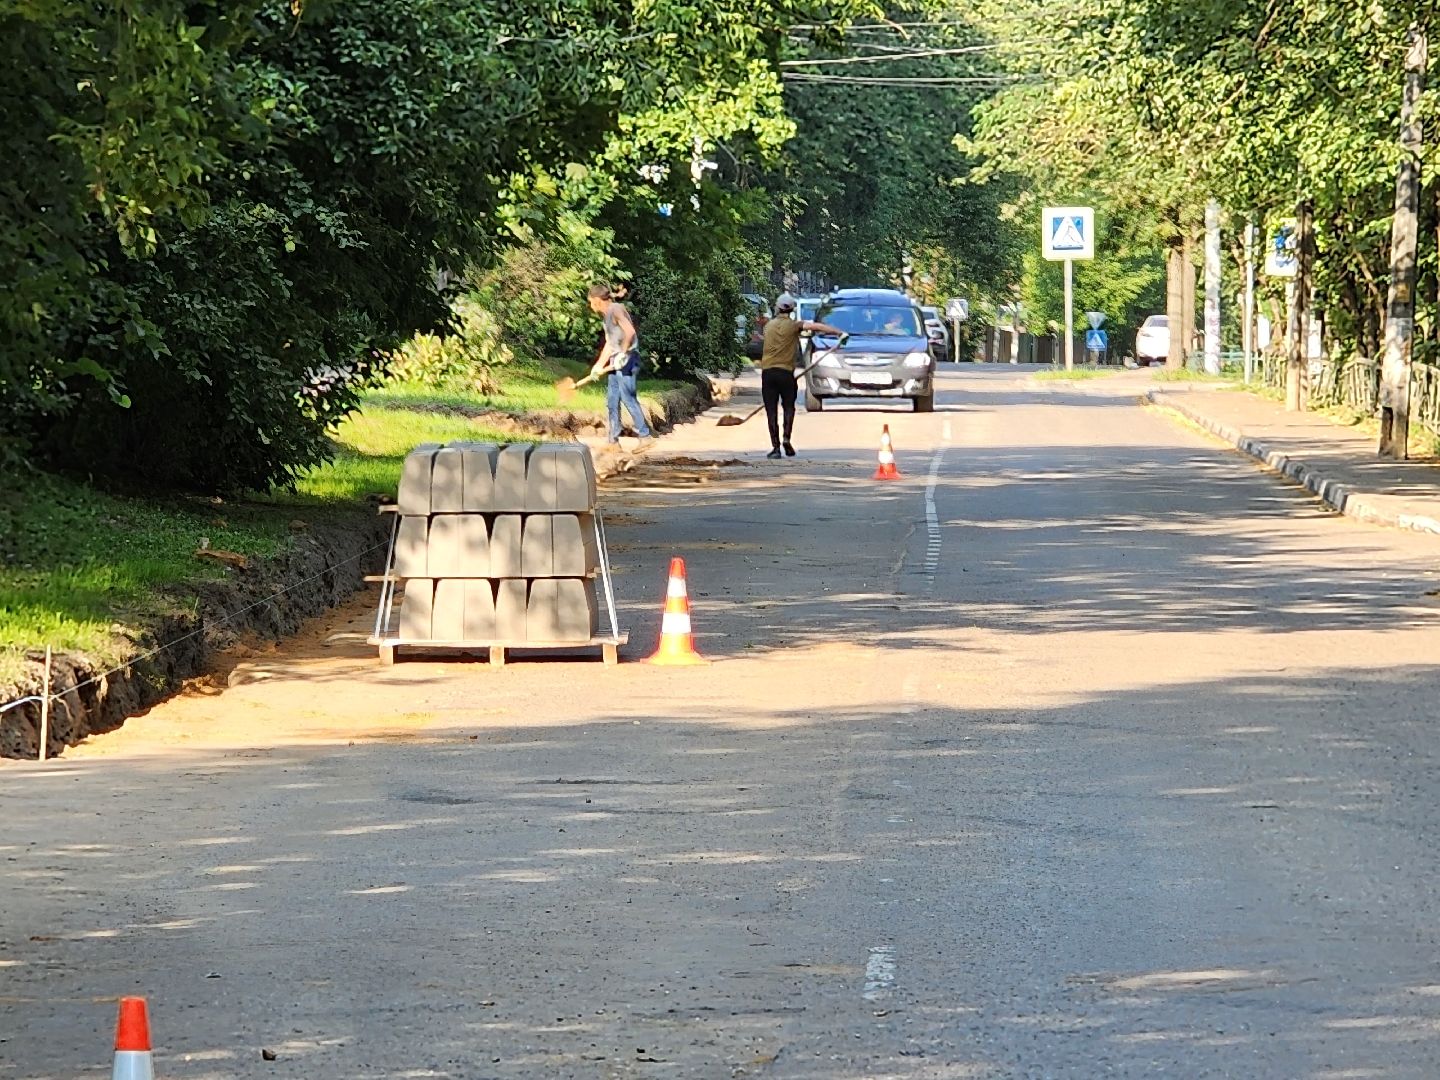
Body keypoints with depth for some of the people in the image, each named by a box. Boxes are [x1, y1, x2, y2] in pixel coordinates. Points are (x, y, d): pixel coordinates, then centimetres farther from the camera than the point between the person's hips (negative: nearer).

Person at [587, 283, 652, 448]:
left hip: (627, 360, -10)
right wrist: (599, 366, 18)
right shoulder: (606, 316, 19)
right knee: (612, 401, 9)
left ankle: (644, 436, -9)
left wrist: (622, 354, -20)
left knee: (628, 397, -12)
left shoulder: (616, 309, -11)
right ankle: (614, 440, 12)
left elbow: (630, 332, -23)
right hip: (615, 362, 10)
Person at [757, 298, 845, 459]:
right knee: (789, 407, 13)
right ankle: (786, 438, -5)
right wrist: (839, 333, -4)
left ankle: (775, 446, -3)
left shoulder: (769, 325, 12)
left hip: (767, 371, 2)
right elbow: (818, 327, -7)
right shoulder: (793, 325, 0)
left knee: (771, 410, 2)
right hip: (785, 372, -2)